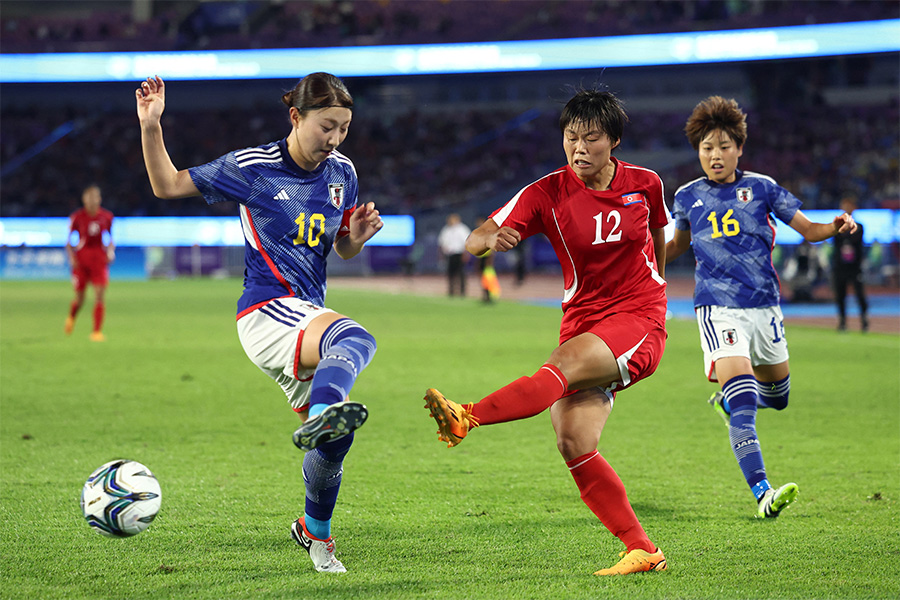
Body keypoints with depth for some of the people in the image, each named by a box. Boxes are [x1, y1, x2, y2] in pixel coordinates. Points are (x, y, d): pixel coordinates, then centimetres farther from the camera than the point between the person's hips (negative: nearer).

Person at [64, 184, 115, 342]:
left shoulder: (107, 216, 3)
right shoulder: (77, 217, -3)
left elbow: (110, 238, 15)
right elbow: (68, 240, 4)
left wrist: (111, 251, -3)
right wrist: (71, 256, -9)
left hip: (99, 258, 1)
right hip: (81, 258, -1)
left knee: (100, 295, -12)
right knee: (79, 298, 4)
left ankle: (97, 331, -8)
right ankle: (71, 317, 39)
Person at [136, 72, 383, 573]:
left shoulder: (342, 173, 10)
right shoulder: (253, 167, -5)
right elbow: (169, 185, 2)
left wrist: (357, 237, -2)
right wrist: (151, 127, -13)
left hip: (309, 317, 7)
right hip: (268, 311, -7)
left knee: (335, 436, 9)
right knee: (356, 340, -37)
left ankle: (315, 531, 34)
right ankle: (324, 412, -69)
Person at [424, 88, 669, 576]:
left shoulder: (644, 183, 0)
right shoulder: (547, 194, -4)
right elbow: (473, 242, -14)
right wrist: (490, 238, -37)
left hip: (640, 317, -2)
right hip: (583, 319, 2)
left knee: (562, 365, -33)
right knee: (573, 444, -15)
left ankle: (467, 418, -52)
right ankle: (641, 550, -10)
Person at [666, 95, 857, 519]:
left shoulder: (761, 188, 2)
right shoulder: (688, 197, 5)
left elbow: (808, 229, 7)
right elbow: (677, 244, 24)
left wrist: (836, 226, -14)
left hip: (764, 307, 3)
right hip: (718, 309, -3)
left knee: (778, 398, 19)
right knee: (743, 407, -20)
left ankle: (726, 396, 51)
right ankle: (762, 494, -27)